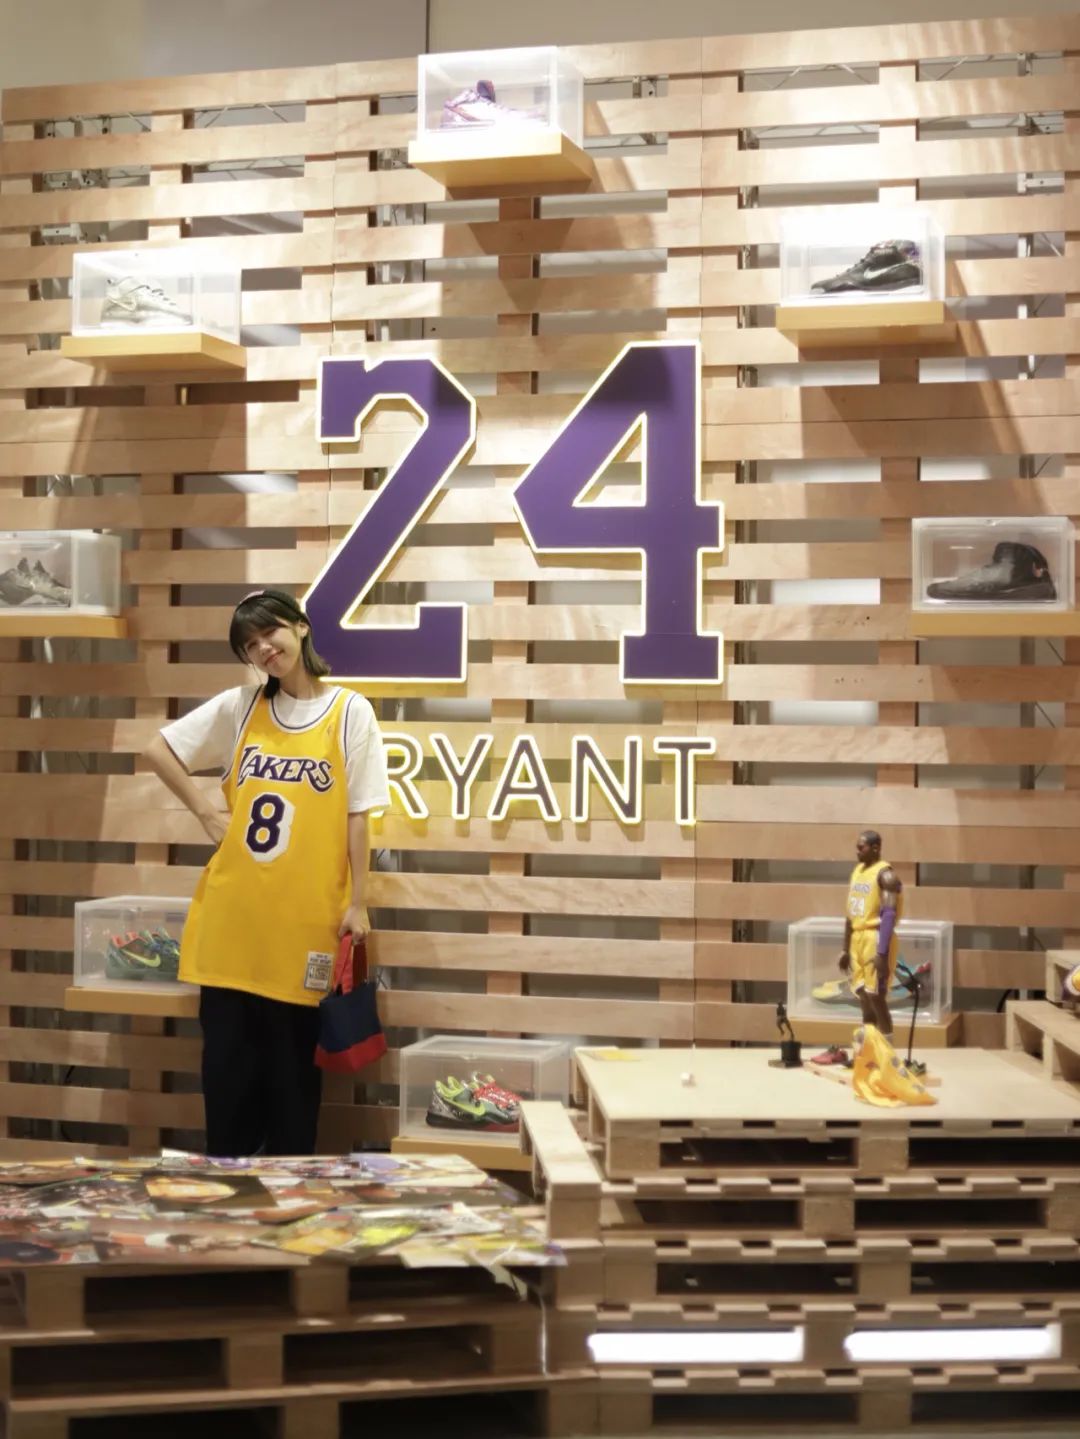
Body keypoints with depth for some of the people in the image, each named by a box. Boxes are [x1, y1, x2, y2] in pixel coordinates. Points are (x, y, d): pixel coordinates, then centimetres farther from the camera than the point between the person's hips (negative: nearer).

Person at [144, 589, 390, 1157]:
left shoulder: (351, 712, -2)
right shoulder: (239, 706, 6)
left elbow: (358, 814, -3)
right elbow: (158, 750, 13)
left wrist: (356, 903, -4)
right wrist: (207, 813, 4)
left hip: (304, 913, -2)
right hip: (232, 909, 3)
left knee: (293, 1060, 6)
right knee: (227, 1056, 7)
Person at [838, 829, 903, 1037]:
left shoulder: (885, 874, -12)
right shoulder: (858, 870, 14)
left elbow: (889, 914, -20)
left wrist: (882, 952, -26)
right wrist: (846, 950, 20)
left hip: (875, 938, -8)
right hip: (858, 938, 8)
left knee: (876, 998, -8)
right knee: (864, 998, 11)